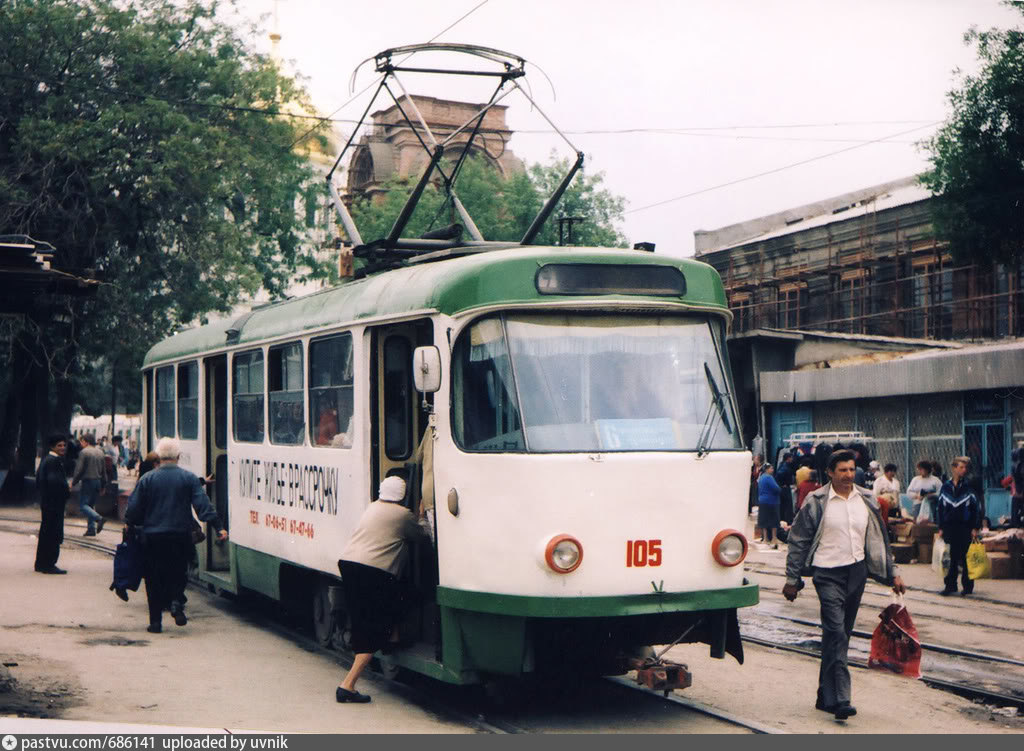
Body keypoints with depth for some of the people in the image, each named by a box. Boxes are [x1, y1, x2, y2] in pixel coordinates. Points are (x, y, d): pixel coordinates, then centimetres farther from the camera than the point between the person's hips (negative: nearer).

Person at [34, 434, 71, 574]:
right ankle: (49, 565, -2)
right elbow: (55, 481, -26)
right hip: (54, 503, -10)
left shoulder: (45, 459, 15)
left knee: (45, 534, 16)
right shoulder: (55, 461, -17)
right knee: (54, 535, -5)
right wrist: (67, 490, -13)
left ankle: (41, 564, 23)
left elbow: (38, 481, 19)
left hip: (46, 503, 10)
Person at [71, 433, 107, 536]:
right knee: (90, 505, 14)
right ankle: (91, 528, 7)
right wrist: (103, 485, 21)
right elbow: (104, 471, 16)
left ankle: (99, 518, -27)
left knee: (83, 505, -6)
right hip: (98, 482, 7)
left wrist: (73, 482, -3)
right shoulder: (100, 453, 13)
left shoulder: (84, 452, -9)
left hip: (87, 481, -7)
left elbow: (79, 470, -12)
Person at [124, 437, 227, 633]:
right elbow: (203, 505, -7)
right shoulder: (189, 478, -1)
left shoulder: (147, 479, -1)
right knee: (179, 572, 16)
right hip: (180, 534, 0)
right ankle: (176, 602, -11)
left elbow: (133, 508, 1)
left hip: (153, 536, 0)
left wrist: (129, 524, 19)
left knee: (154, 578, 6)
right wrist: (218, 527, -8)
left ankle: (155, 621, 4)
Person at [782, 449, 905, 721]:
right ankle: (839, 699, -18)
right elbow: (797, 540, -1)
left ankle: (825, 696, 19)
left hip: (857, 572, 5)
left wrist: (893, 573, 16)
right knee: (836, 633, -16)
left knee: (840, 635, 10)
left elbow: (879, 539, 18)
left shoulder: (866, 500, 9)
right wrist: (792, 579, -2)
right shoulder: (816, 502, -5)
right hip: (828, 573, -5)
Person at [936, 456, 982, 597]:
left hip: (965, 527, -2)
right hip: (950, 526, 2)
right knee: (951, 556, 1)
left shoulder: (969, 486, 0)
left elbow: (977, 507, -1)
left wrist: (975, 527, -6)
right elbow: (940, 507, 9)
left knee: (966, 557, 2)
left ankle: (967, 586, 11)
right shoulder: (946, 487, 6)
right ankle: (950, 585, 7)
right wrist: (941, 528, 6)